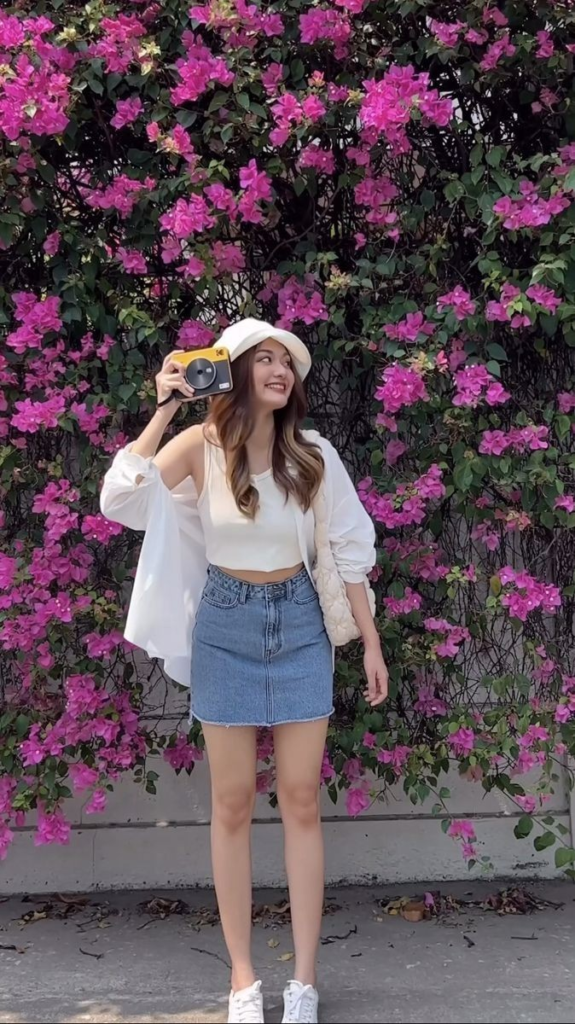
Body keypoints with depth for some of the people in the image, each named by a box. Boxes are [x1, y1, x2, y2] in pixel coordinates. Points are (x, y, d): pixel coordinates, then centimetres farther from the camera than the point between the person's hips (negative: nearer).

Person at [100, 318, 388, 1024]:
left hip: (300, 624, 1)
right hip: (227, 626, -1)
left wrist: (371, 643, 3)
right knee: (233, 801, 4)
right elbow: (119, 500, -22)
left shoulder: (314, 454, -3)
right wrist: (164, 409, -21)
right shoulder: (202, 447, -8)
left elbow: (349, 549, 4)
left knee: (301, 799, 2)